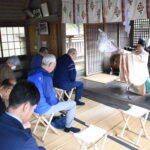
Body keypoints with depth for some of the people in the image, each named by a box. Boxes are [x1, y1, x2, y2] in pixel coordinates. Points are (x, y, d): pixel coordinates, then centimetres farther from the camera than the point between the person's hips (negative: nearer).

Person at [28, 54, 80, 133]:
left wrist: (54, 95, 14)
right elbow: (51, 99, -26)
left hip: (33, 105, 9)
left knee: (54, 95, 34)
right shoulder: (46, 76, -27)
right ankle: (68, 127, 20)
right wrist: (57, 101, -4)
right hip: (43, 108, -8)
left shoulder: (32, 72, -1)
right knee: (72, 104, 4)